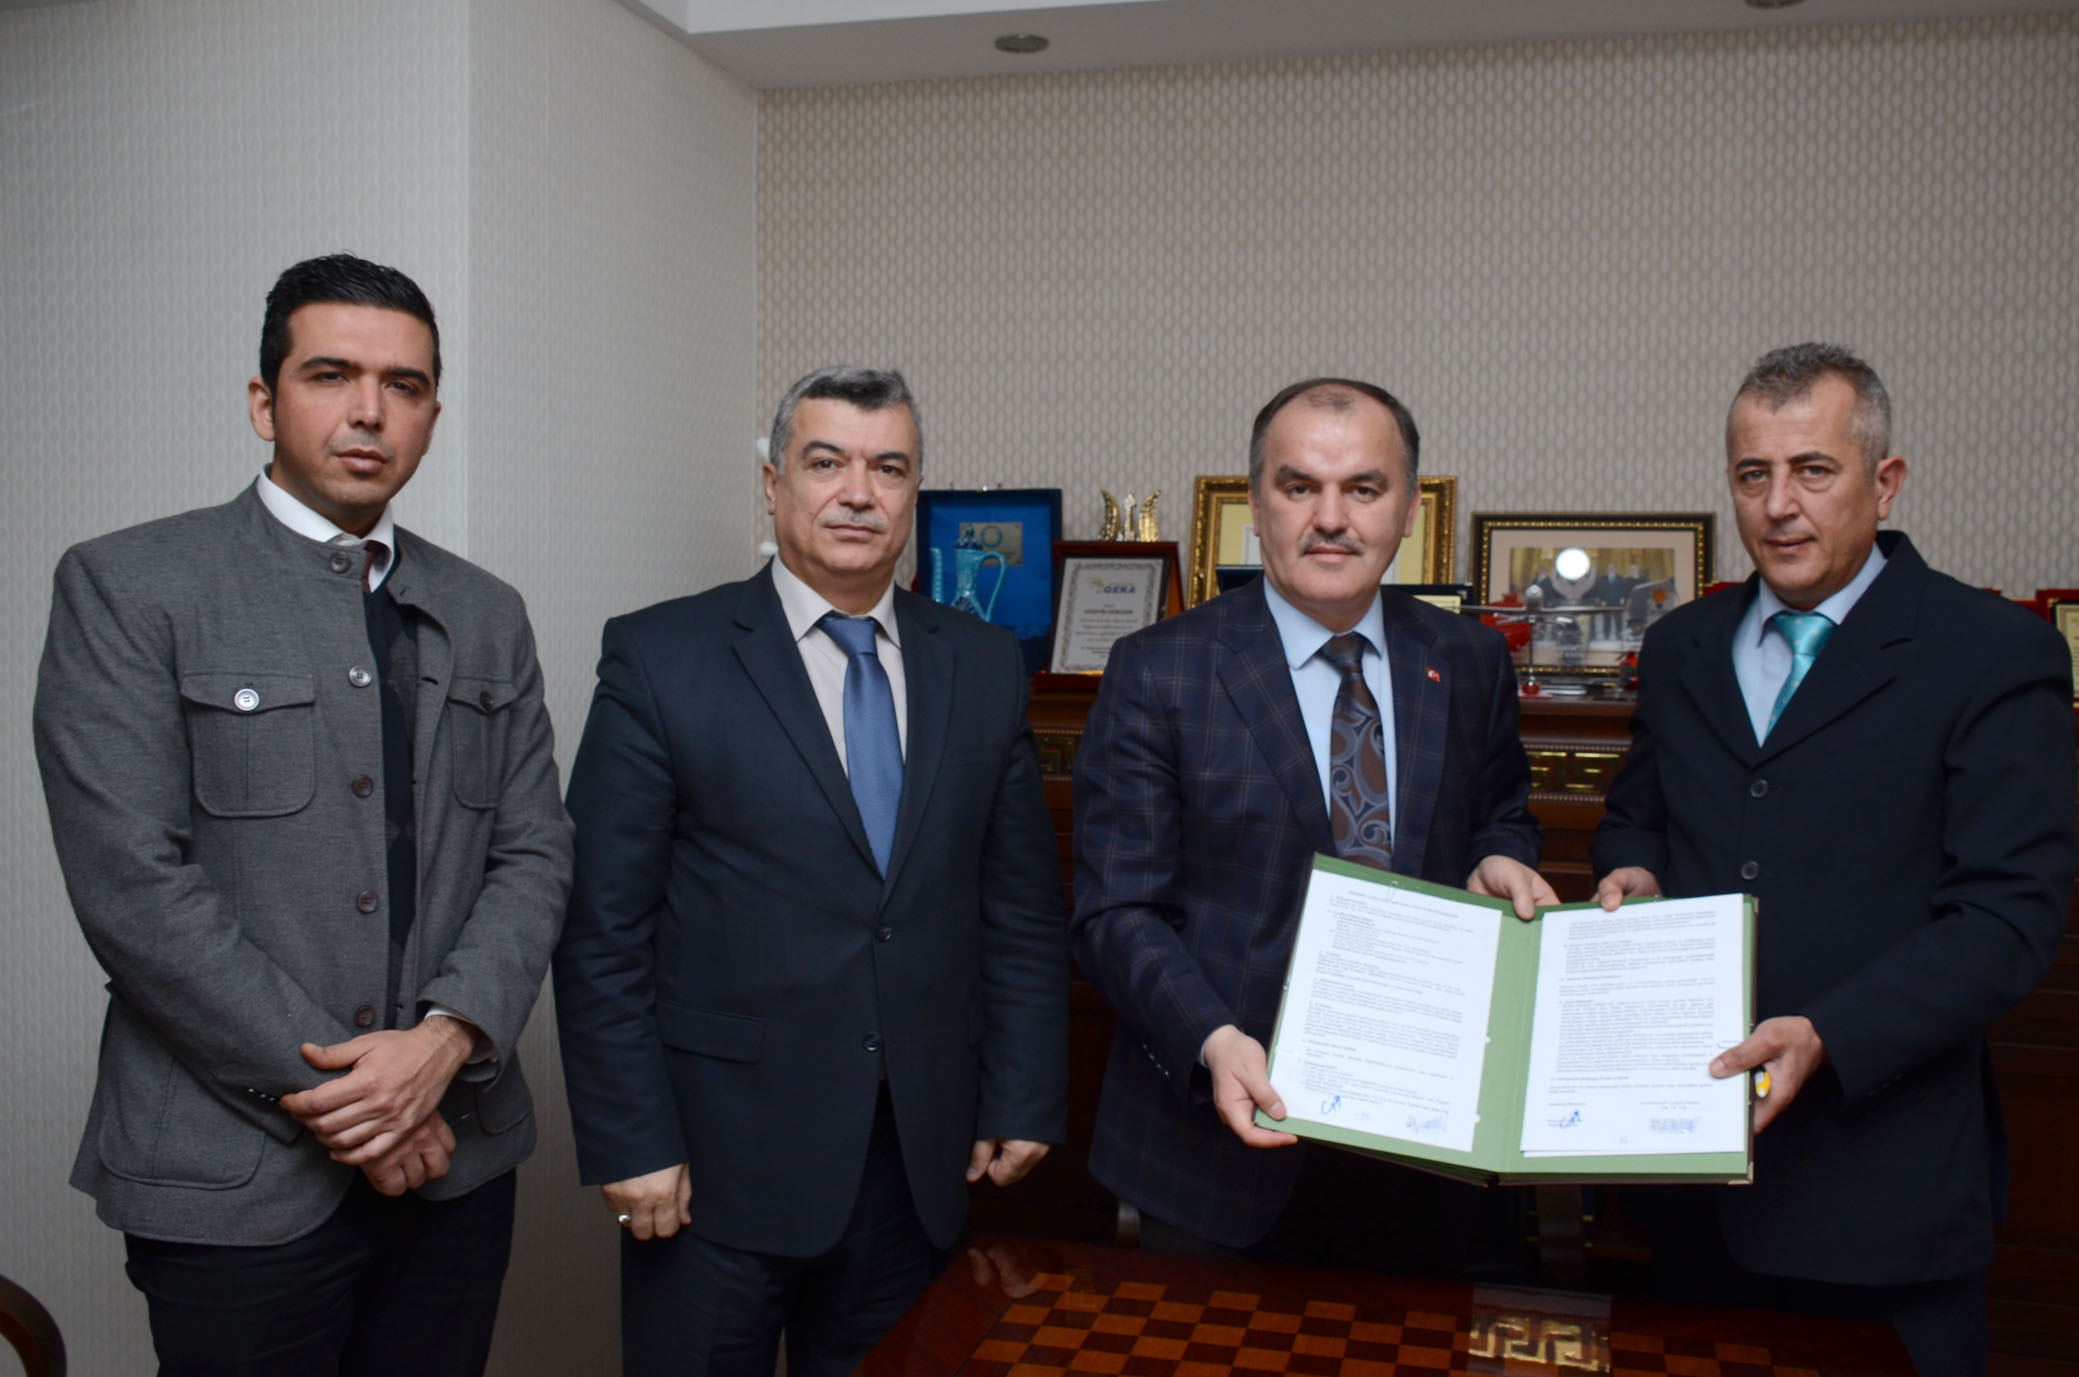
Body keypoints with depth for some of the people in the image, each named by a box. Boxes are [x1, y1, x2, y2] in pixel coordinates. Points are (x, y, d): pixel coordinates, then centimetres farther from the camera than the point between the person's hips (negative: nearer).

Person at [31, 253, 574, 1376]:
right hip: (235, 1177, -4)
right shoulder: (125, 588, -5)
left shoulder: (486, 616, 9)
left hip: (455, 1152, 4)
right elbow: (132, 886, -13)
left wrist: (447, 1038, -11)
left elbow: (534, 852, 5)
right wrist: (325, 1091, -13)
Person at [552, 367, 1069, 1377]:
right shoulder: (658, 658, -5)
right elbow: (601, 929, -7)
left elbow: (1022, 909, 8)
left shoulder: (984, 667, 6)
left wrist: (1024, 1103, 4)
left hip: (923, 1159, 3)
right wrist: (629, 1142, -10)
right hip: (720, 1157, -3)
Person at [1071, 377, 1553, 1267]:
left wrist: (1499, 861, -6)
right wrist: (1213, 1042, -26)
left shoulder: (1471, 664, 3)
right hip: (1223, 1130, -3)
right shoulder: (1157, 674, -9)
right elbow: (1116, 911, -11)